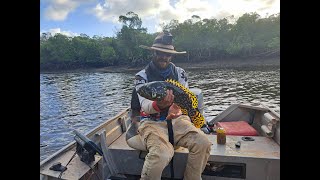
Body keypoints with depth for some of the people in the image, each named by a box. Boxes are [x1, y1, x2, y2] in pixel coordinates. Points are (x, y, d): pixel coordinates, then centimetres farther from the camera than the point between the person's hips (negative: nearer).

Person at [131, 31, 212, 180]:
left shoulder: (180, 73, 8)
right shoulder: (142, 76, -2)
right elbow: (144, 105, -14)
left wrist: (176, 107, -26)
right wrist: (158, 105, -38)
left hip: (176, 119, 3)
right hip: (151, 122, -3)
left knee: (203, 143, -22)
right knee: (161, 155, -31)